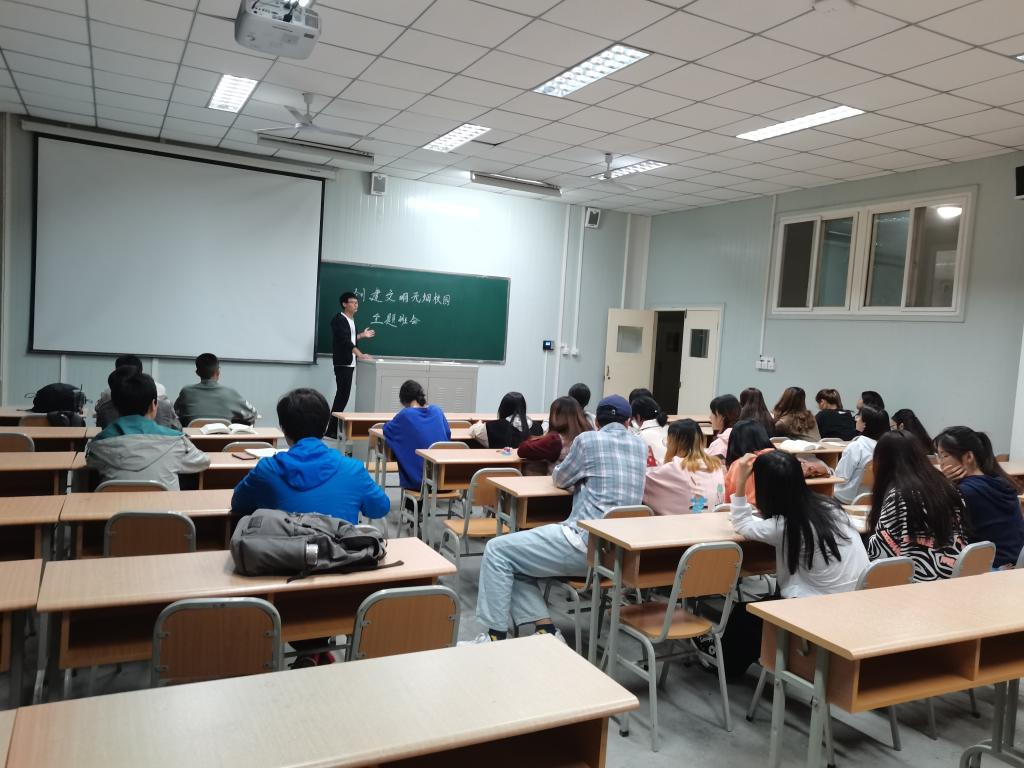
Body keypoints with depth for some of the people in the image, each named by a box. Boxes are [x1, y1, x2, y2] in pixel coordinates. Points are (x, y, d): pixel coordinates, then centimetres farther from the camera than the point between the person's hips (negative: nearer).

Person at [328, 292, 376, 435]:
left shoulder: (351, 320, 17)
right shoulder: (338, 320, -11)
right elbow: (344, 340, -23)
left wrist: (362, 335, 18)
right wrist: (360, 354, -30)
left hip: (349, 363, 9)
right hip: (342, 363, -9)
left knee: (343, 394, 9)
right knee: (343, 394, -12)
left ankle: (334, 426, 14)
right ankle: (332, 428, -9)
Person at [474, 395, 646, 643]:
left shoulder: (587, 439, -2)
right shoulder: (640, 446, 15)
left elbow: (559, 479, 13)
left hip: (587, 542, -7)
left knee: (497, 551, 3)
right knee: (514, 561, 17)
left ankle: (496, 638, 1)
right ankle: (546, 632, 5)